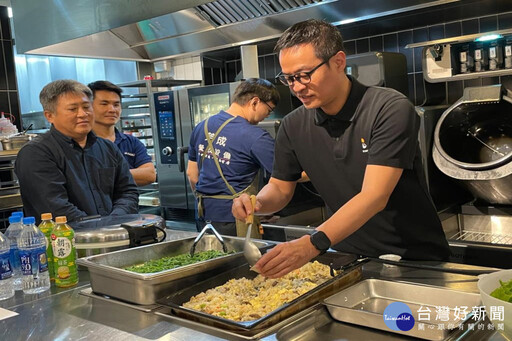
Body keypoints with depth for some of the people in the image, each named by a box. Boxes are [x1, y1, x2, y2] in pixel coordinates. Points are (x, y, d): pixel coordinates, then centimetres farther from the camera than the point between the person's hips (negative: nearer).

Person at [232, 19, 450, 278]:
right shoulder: (294, 126, -1)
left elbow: (374, 196, -26)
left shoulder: (391, 109, -17)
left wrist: (313, 243, -37)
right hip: (350, 257, 3)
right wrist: (258, 203, -13)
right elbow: (280, 187, 10)